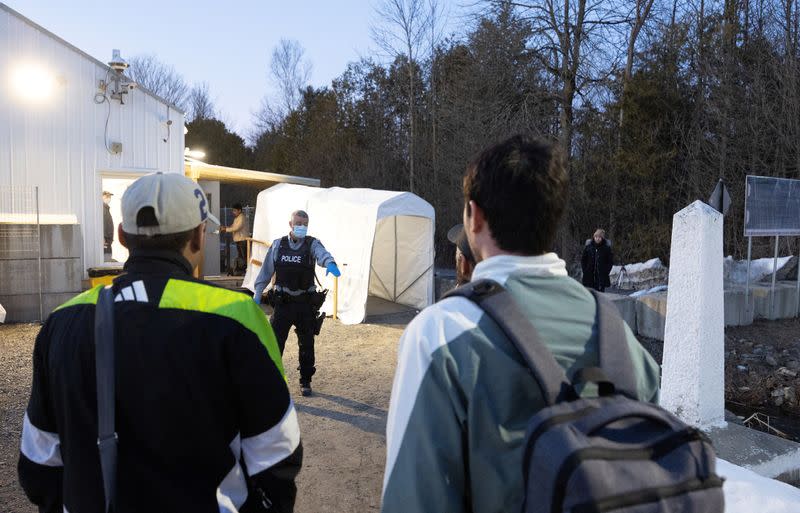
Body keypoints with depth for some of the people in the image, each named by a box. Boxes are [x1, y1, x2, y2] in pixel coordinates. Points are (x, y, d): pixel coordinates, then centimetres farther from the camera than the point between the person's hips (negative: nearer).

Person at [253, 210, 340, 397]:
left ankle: (305, 381, 26)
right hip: (283, 302, 1)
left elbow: (322, 254, -25)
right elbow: (266, 270, 9)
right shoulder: (278, 245, 3)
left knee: (306, 344, 10)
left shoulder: (312, 244, -3)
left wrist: (330, 263, -48)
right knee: (275, 342, -3)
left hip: (306, 303, 0)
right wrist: (257, 294, 6)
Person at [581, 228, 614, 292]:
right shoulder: (588, 246, 2)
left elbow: (610, 261, 2)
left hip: (602, 277, -1)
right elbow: (583, 260, 9)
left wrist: (606, 272, -7)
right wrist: (585, 270, 0)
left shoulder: (606, 248, -2)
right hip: (589, 277, 1)